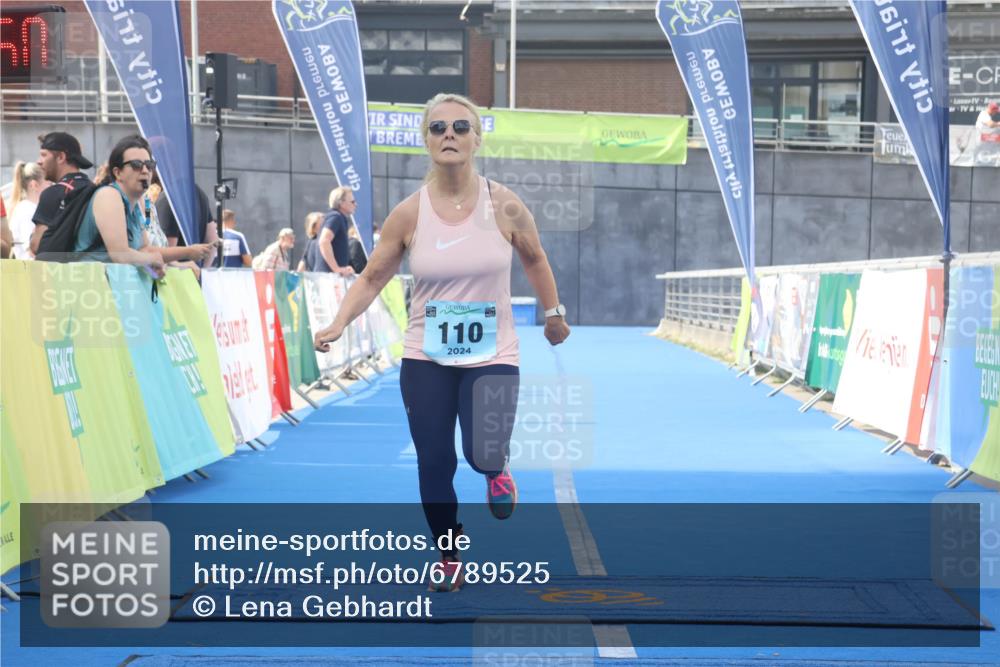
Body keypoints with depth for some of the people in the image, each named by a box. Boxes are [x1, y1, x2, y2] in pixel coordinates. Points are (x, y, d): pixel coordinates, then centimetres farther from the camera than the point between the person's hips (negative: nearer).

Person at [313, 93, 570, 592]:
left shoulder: (504, 206, -8)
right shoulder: (409, 214, -7)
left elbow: (534, 259, 10)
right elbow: (372, 277, 0)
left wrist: (553, 314, 18)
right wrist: (338, 324, -15)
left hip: (492, 357, -1)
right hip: (425, 360, 2)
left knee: (484, 456, -18)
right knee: (434, 464, 5)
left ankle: (497, 470, 22)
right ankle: (448, 559, 28)